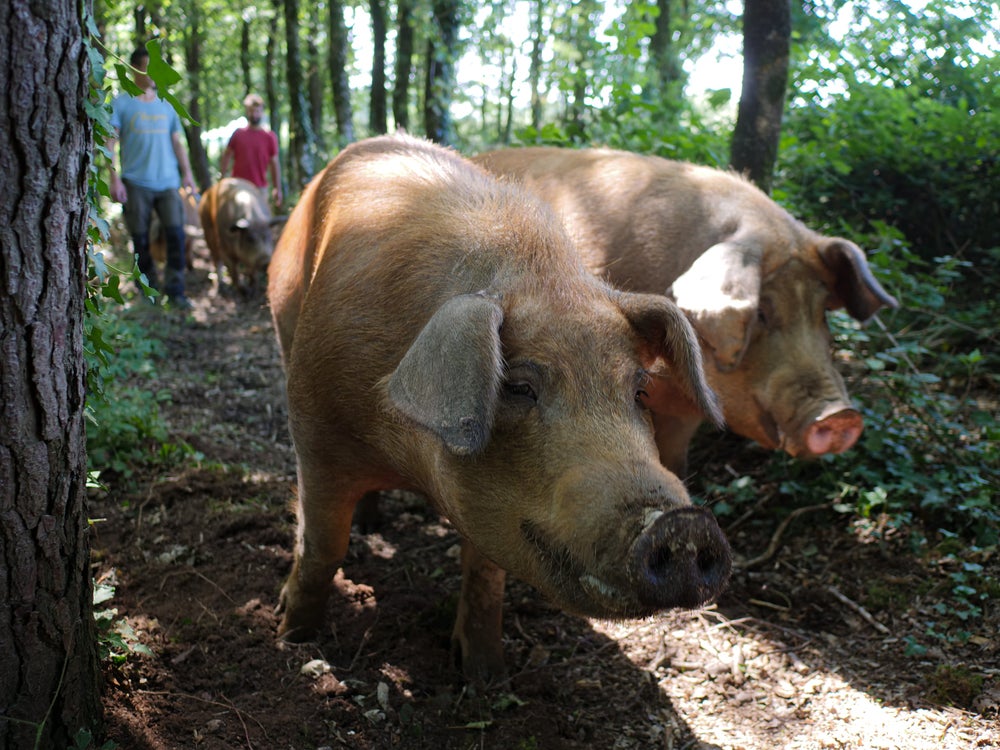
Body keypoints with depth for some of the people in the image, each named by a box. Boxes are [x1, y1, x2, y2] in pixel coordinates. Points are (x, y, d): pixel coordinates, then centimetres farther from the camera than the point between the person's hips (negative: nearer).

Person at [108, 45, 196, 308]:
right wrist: (115, 179, -12)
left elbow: (177, 143, 18)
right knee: (141, 240, 1)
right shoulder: (121, 103, 3)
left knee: (176, 233, -10)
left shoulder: (166, 106, 15)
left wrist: (187, 173, 7)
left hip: (167, 182, 3)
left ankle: (175, 290, -4)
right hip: (136, 183, -3)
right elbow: (110, 143, -3)